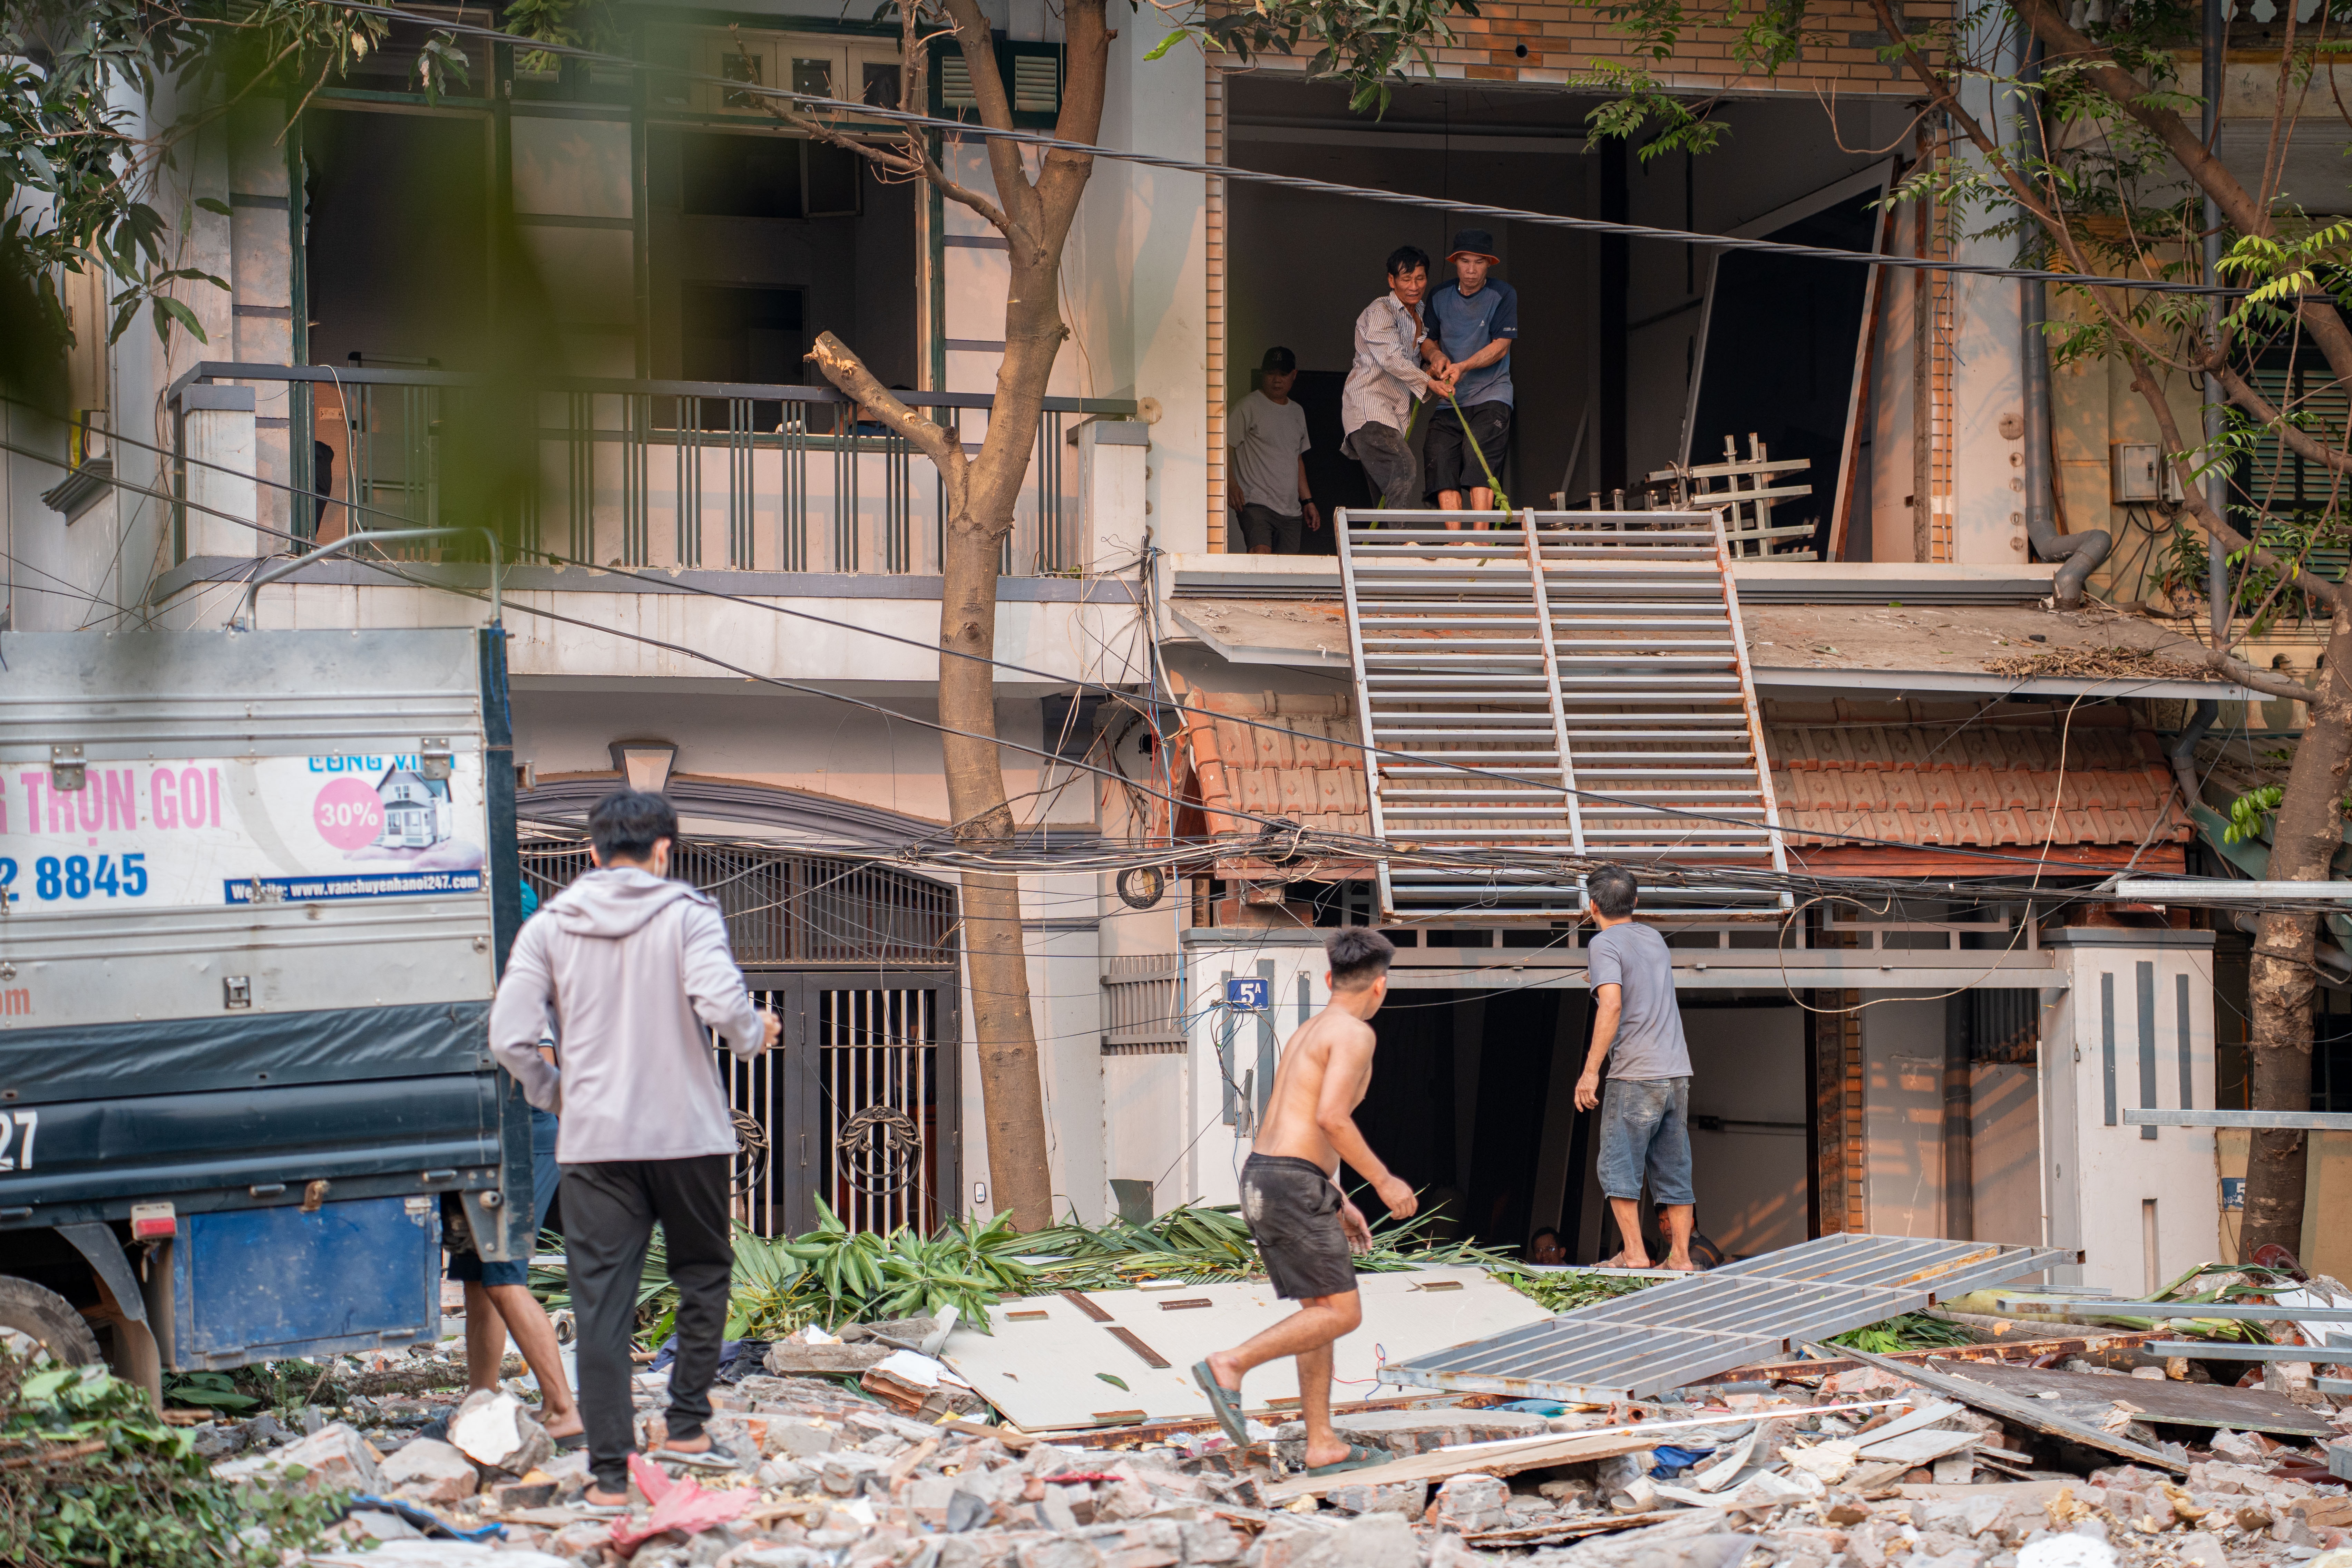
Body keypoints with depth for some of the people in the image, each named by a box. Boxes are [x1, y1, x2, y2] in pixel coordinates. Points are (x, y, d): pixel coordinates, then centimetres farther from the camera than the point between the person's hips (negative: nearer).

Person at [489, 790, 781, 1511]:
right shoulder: (688, 914, -3)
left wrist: (553, 1092, 13)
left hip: (594, 1142, 1)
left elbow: (509, 1036, -4)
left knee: (601, 1302, 2)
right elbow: (722, 1002, -19)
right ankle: (687, 1426, 16)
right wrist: (755, 1034, 3)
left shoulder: (549, 927, 3)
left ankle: (610, 1473, -1)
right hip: (687, 1133, -1)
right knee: (704, 1272, 20)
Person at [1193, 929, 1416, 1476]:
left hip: (1262, 1182, 10)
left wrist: (1339, 1202, 31)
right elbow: (1332, 1118, -21)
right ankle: (1230, 1366, -15)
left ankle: (1323, 1445, 12)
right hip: (1292, 1189, -10)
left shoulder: (1307, 1035, 21)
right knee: (1341, 1314, -6)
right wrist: (1384, 1181, -11)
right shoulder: (1355, 1034, -9)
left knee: (1320, 1310, 13)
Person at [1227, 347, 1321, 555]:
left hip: (1291, 510, 7)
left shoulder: (1298, 412, 21)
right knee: (1261, 554, -28)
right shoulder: (1248, 407, -1)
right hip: (1256, 503, -7)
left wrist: (1308, 501, 25)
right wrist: (1230, 484, -22)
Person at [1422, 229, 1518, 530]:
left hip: (1490, 395, -4)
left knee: (1479, 461, -21)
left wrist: (1463, 367, -18)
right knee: (1442, 466, -11)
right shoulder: (1440, 297, 10)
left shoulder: (1503, 295, -1)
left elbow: (1501, 346, -6)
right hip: (1448, 401, 4)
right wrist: (1436, 355, -6)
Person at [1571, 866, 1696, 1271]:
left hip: (1635, 1075, -7)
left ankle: (1634, 1253, -4)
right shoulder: (1655, 939, 17)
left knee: (1619, 1167, 1)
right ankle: (1680, 1256, 7)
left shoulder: (1605, 944, -6)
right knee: (1674, 1170, 9)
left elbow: (1612, 1005, -19)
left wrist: (1591, 1070, -18)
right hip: (1677, 1071, 7)